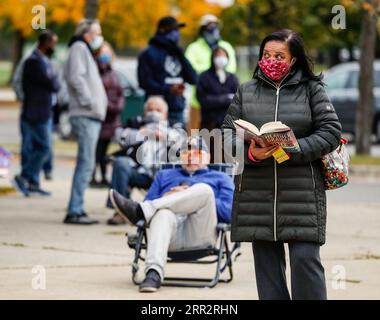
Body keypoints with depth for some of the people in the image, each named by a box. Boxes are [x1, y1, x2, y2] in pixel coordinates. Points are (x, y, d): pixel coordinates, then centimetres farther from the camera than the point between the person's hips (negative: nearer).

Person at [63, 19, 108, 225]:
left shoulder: (86, 51, 25)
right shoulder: (79, 48, -4)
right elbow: (76, 77, -17)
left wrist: (100, 103, 13)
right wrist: (89, 102, -17)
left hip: (92, 117, 10)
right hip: (85, 116, -10)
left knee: (86, 164, 12)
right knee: (86, 163, -14)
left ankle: (77, 210, 15)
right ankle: (74, 211, -15)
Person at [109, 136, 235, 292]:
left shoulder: (220, 179, 30)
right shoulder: (165, 175, 39)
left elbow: (229, 213, 9)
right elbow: (149, 204, 22)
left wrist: (193, 196, 1)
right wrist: (168, 198, 2)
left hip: (199, 234, -1)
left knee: (204, 189, -30)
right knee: (163, 213, -36)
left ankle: (138, 210, -37)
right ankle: (154, 273, -56)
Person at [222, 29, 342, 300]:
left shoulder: (312, 90, 4)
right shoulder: (246, 92, 11)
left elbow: (331, 132, -2)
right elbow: (228, 132, 7)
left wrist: (293, 150, -15)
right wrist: (250, 153, -14)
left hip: (301, 191, -3)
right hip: (257, 192, 3)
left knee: (305, 258, -9)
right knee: (266, 259, 6)